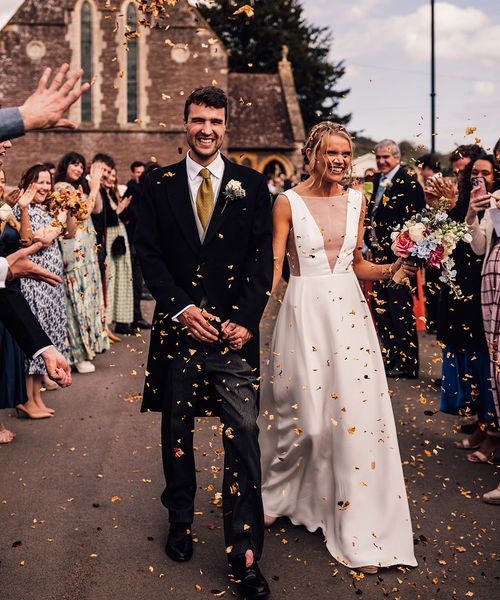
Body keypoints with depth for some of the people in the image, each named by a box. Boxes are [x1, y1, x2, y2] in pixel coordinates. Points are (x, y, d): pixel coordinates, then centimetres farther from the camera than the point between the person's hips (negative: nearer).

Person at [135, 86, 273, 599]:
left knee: (243, 433, -7)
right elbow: (148, 253, 1)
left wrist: (246, 319, -9)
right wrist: (181, 308, -12)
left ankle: (245, 553, 1)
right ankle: (180, 523, 33)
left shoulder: (252, 185, 4)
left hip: (235, 328, -1)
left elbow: (263, 257, 2)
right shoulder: (159, 185, 6)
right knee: (176, 430, 13)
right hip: (178, 326, 2)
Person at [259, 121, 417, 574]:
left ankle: (357, 532, 12)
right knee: (303, 419, 3)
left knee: (355, 414, -1)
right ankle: (276, 494, 33)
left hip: (349, 312, 3)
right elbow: (273, 266, -6)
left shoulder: (356, 200, 9)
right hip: (304, 312, -3)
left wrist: (389, 270, -3)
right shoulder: (289, 202, -3)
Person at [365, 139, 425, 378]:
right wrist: (370, 238, 12)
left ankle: (406, 363, 7)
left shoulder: (408, 180, -11)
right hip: (379, 253, 9)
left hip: (398, 254, -9)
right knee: (380, 307, 13)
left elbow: (414, 216, -17)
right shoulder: (379, 180, 15)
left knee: (400, 307, -3)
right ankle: (392, 357, 24)